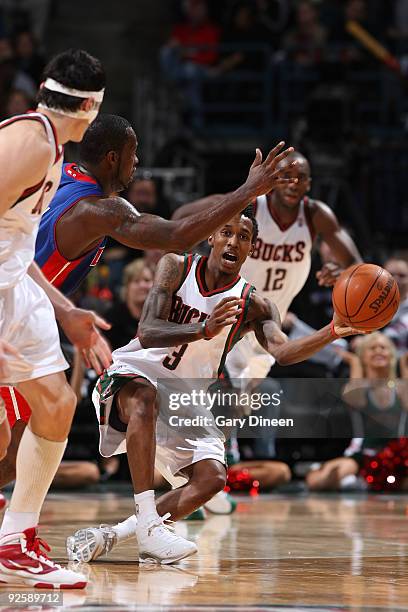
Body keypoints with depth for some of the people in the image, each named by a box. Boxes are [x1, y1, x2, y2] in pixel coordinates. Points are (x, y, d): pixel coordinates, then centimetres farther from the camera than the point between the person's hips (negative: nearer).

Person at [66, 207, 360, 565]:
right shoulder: (177, 268, -7)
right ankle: (148, 525, -42)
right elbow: (146, 333, -21)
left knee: (211, 478, -17)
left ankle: (111, 535, -15)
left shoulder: (253, 306, -3)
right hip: (132, 375, -4)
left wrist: (332, 333, -41)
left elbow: (282, 352, -23)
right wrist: (204, 330, -38)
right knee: (145, 398, -38)